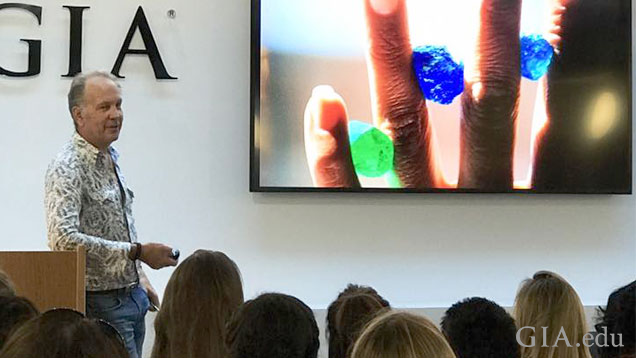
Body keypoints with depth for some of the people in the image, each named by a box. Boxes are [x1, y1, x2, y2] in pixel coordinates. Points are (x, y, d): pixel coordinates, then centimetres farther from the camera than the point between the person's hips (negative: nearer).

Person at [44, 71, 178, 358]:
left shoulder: (110, 159, 13)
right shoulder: (67, 169, -17)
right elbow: (63, 238, -30)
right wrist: (138, 252, -26)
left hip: (132, 298, 9)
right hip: (101, 304, -9)